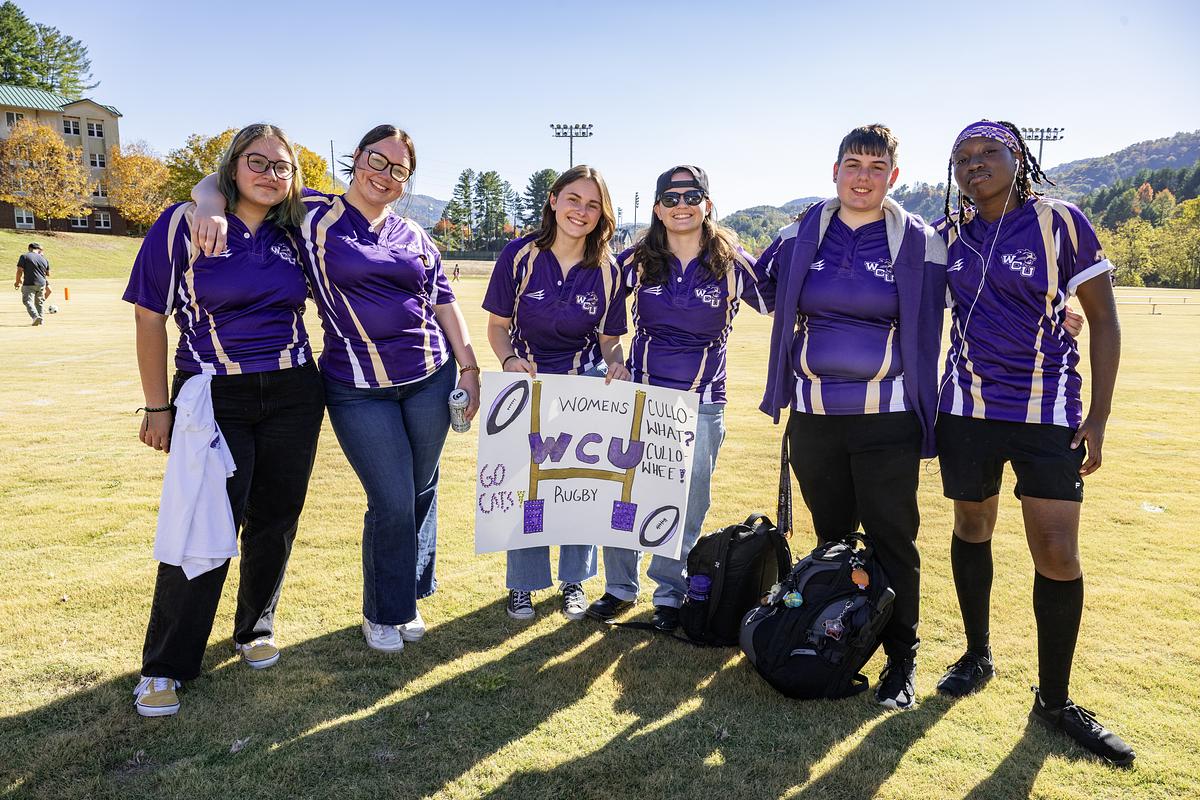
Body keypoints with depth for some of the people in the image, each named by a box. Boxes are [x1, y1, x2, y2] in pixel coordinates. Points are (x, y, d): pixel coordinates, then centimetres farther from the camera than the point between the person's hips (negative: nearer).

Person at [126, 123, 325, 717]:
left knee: (274, 523, 9)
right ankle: (164, 666, 9)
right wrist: (157, 407, -2)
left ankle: (255, 630, 31)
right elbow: (149, 317, -3)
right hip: (215, 397, -3)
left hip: (293, 395, 4)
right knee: (206, 525, -8)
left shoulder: (294, 232, 6)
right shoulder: (184, 223, -5)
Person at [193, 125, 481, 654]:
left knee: (421, 492, 11)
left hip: (431, 378, 4)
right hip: (359, 389, -4)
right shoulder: (311, 214, 0)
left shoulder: (414, 237, 12)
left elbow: (444, 303, 14)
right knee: (393, 503, -4)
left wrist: (468, 367, 8)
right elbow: (222, 182, 2)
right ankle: (382, 614, 21)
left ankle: (409, 599, 33)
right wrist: (211, 210, -21)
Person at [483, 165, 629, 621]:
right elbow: (497, 324, -3)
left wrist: (616, 365, -21)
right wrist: (509, 360, -22)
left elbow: (610, 339, 1)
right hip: (527, 382, -1)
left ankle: (574, 581, 26)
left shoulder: (608, 271, -6)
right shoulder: (519, 255, -10)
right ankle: (523, 584, 22)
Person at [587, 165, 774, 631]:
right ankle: (620, 588, 25)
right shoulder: (637, 261, 3)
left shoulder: (732, 263, -1)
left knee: (687, 505, 5)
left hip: (701, 404, -1)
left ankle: (670, 594, 24)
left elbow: (771, 299, 12)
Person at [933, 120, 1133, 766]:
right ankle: (977, 654, 35)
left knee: (1058, 553, -6)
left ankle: (1054, 700, 13)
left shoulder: (1061, 223, -5)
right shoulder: (946, 234, 3)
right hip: (967, 408, 3)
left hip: (1049, 410, -3)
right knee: (972, 527, 13)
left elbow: (1104, 321, -2)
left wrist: (1098, 416, -6)